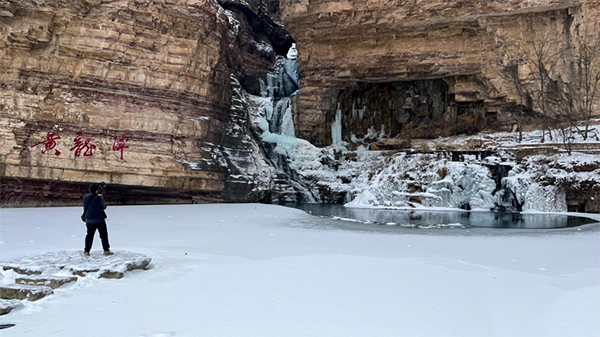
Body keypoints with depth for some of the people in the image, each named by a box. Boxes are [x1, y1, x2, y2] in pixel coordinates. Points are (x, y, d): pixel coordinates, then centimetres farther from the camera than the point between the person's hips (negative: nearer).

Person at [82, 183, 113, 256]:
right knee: (104, 235, 7)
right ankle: (106, 250, 9)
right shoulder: (99, 198, -17)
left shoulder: (85, 197, 0)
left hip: (89, 219, 5)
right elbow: (104, 206, -4)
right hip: (99, 220, -5)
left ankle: (86, 251, 14)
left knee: (89, 235, 15)